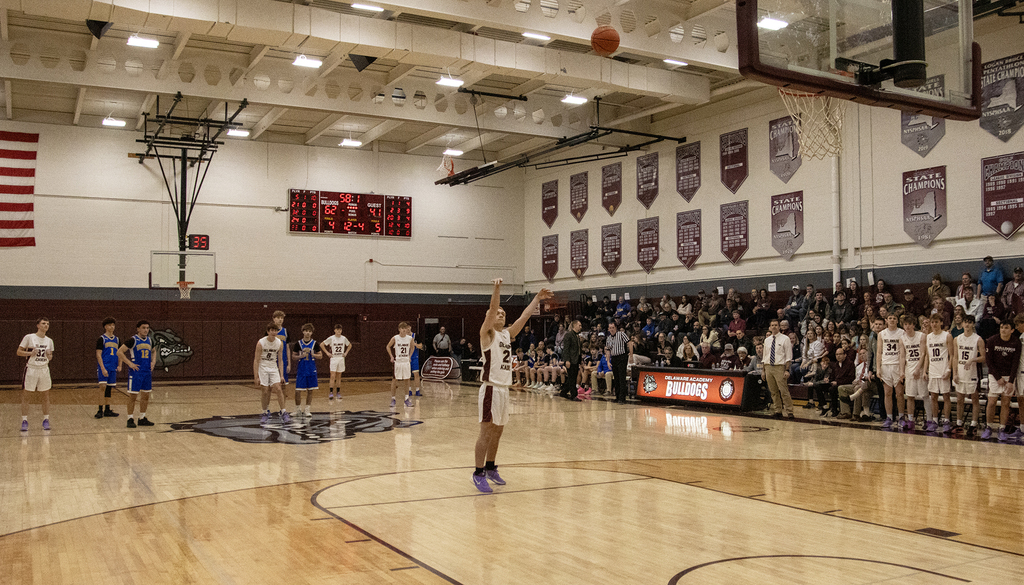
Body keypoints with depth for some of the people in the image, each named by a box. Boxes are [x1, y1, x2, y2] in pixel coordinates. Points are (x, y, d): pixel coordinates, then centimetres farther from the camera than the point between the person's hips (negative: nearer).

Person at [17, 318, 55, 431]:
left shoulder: (49, 341, 8)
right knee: (25, 395, -1)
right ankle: (24, 421, 7)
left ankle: (46, 420, 13)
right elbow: (19, 352, -2)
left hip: (44, 370, 3)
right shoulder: (29, 337, -5)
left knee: (45, 396, 5)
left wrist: (49, 356, -5)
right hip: (31, 369, -3)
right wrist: (30, 353, -18)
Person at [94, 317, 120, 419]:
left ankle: (107, 410, 15)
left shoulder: (117, 339, 13)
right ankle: (100, 410, -9)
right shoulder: (102, 339, -3)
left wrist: (119, 365, 6)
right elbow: (98, 354, -8)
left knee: (110, 389, 9)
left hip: (113, 368, 6)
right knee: (103, 387, -12)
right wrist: (103, 368, -16)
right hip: (104, 367, -6)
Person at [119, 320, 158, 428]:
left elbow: (153, 352, 28)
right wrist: (130, 363, -15)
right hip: (135, 372, -6)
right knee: (133, 395, -3)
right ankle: (130, 419, 5)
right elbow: (119, 352, -11)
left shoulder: (150, 340, 9)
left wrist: (153, 361, 11)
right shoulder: (133, 340, -9)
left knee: (146, 395, 10)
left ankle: (142, 418, 20)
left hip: (147, 371, 6)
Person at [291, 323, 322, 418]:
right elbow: (293, 357, 4)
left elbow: (320, 356, 8)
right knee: (298, 390, -3)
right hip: (301, 370, -1)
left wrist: (313, 355, -11)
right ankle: (297, 409, 14)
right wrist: (301, 356, -14)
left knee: (310, 390, 4)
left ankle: (307, 410, 13)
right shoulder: (298, 344, -1)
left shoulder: (314, 344, 2)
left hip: (312, 370, 2)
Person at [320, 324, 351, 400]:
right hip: (333, 359, -3)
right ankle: (331, 393, -8)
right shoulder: (331, 338, -6)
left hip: (341, 359, 3)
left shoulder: (344, 338, 3)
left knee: (339, 377, 8)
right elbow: (321, 345, -1)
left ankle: (338, 393, 12)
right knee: (333, 376, -9)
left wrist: (346, 353, 9)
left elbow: (349, 345, 21)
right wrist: (327, 353, -4)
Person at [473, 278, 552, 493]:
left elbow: (524, 316, 15)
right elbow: (492, 309, -19)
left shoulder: (507, 334, 15)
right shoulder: (487, 333, -5)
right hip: (491, 388, -8)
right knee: (486, 431, -8)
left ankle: (490, 468, 26)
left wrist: (537, 298, 14)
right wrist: (497, 288, -32)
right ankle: (479, 474, -4)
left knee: (497, 431, 14)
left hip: (504, 388, 8)